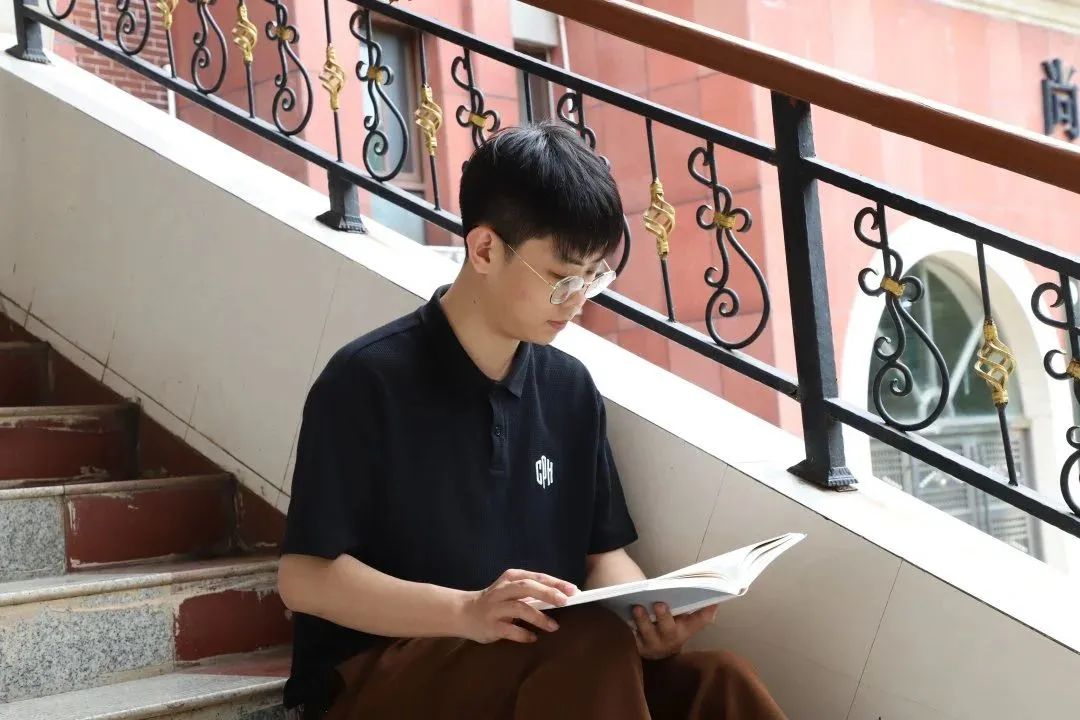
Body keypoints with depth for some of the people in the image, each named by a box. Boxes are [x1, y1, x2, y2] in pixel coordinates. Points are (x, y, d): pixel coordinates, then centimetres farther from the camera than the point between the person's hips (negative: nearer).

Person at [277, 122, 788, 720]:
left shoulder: (570, 389, 9)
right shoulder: (367, 381, -9)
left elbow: (603, 552, 13)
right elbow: (304, 576, -11)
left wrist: (646, 610, -11)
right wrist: (468, 612, -25)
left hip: (546, 663, 5)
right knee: (593, 650, -34)